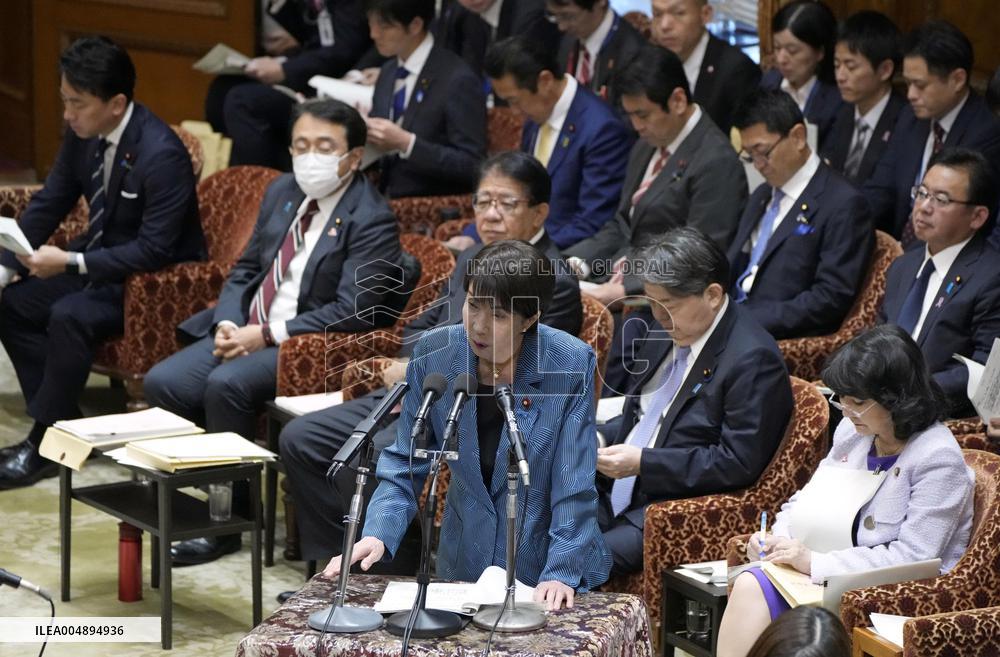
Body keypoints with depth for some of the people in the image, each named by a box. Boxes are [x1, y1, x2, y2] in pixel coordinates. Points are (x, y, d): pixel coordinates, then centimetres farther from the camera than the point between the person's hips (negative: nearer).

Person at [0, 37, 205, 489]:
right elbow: (48, 205, 4)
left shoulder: (161, 155, -28)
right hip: (98, 259, 8)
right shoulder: (83, 133, -5)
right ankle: (61, 421, 1)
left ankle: (45, 444, -15)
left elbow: (153, 252, -27)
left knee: (69, 316, -30)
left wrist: (71, 264, -31)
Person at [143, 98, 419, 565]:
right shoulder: (282, 193, 14)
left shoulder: (371, 221, -10)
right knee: (161, 383, -13)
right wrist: (228, 324, -2)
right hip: (246, 330, 7)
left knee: (226, 384, -31)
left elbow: (351, 313, -17)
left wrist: (267, 335, -19)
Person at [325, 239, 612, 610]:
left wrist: (562, 572, -22)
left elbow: (575, 487, -12)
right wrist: (377, 534, -15)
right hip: (465, 564, 2)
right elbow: (405, 464, 0)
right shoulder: (433, 354, -7)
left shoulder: (572, 366, -14)